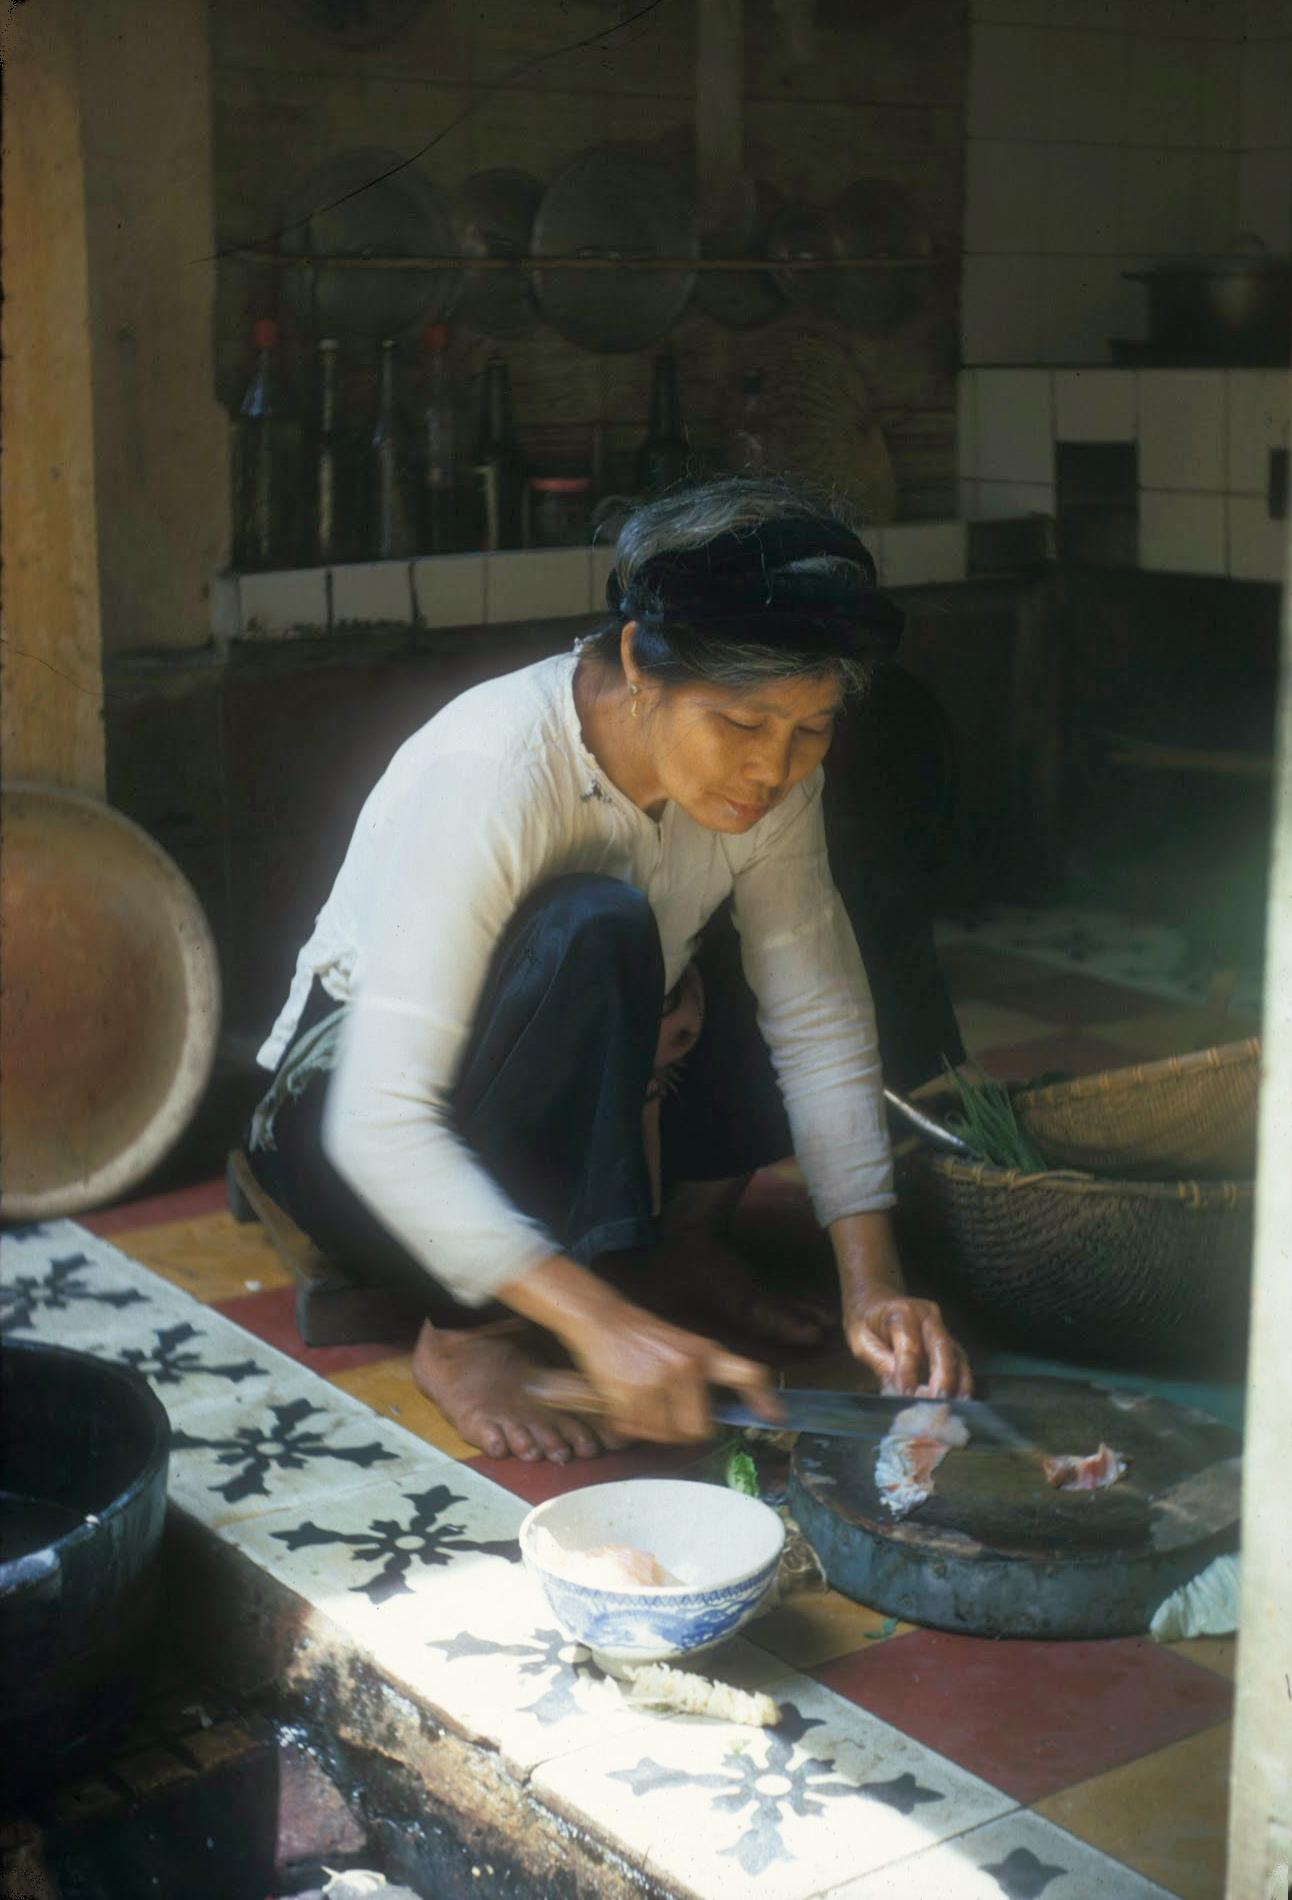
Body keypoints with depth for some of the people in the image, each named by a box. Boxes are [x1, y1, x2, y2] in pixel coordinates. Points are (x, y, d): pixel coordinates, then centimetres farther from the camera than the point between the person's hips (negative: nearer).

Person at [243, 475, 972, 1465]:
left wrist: (872, 1279, -20)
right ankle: (471, 1336, -22)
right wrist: (601, 1321, -46)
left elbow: (823, 1023, -8)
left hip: (557, 1135, 7)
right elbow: (381, 1127, -38)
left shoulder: (767, 771, -13)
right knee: (594, 931, -35)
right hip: (349, 1127, -6)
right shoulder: (487, 777, -33)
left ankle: (684, 1240, 3)